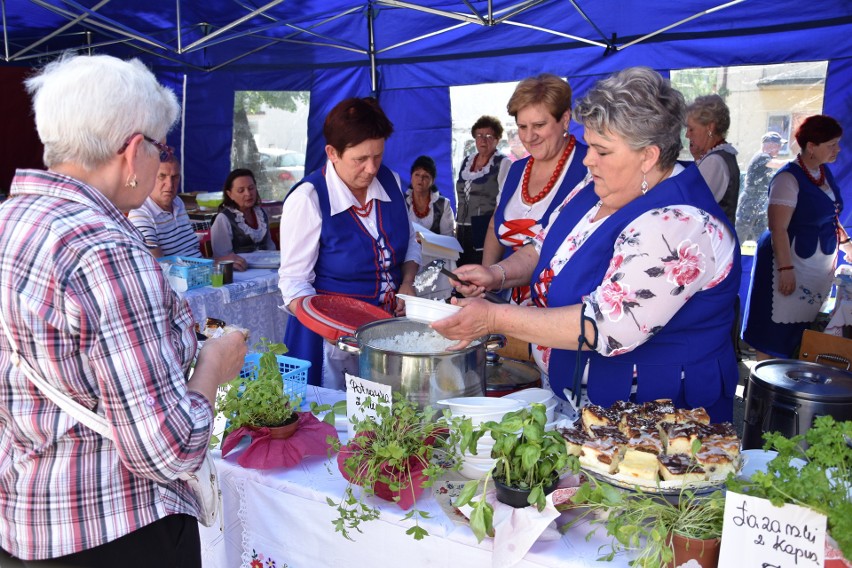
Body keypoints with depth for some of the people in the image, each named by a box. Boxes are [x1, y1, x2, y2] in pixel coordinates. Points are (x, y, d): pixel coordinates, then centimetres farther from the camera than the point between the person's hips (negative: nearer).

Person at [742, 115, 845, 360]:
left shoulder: (824, 173, 9)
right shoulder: (788, 178, -18)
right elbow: (778, 229, -23)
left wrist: (845, 244, 17)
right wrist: (785, 269, -25)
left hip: (820, 264, 9)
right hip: (792, 262, -9)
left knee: (804, 327, 15)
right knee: (776, 330, -2)